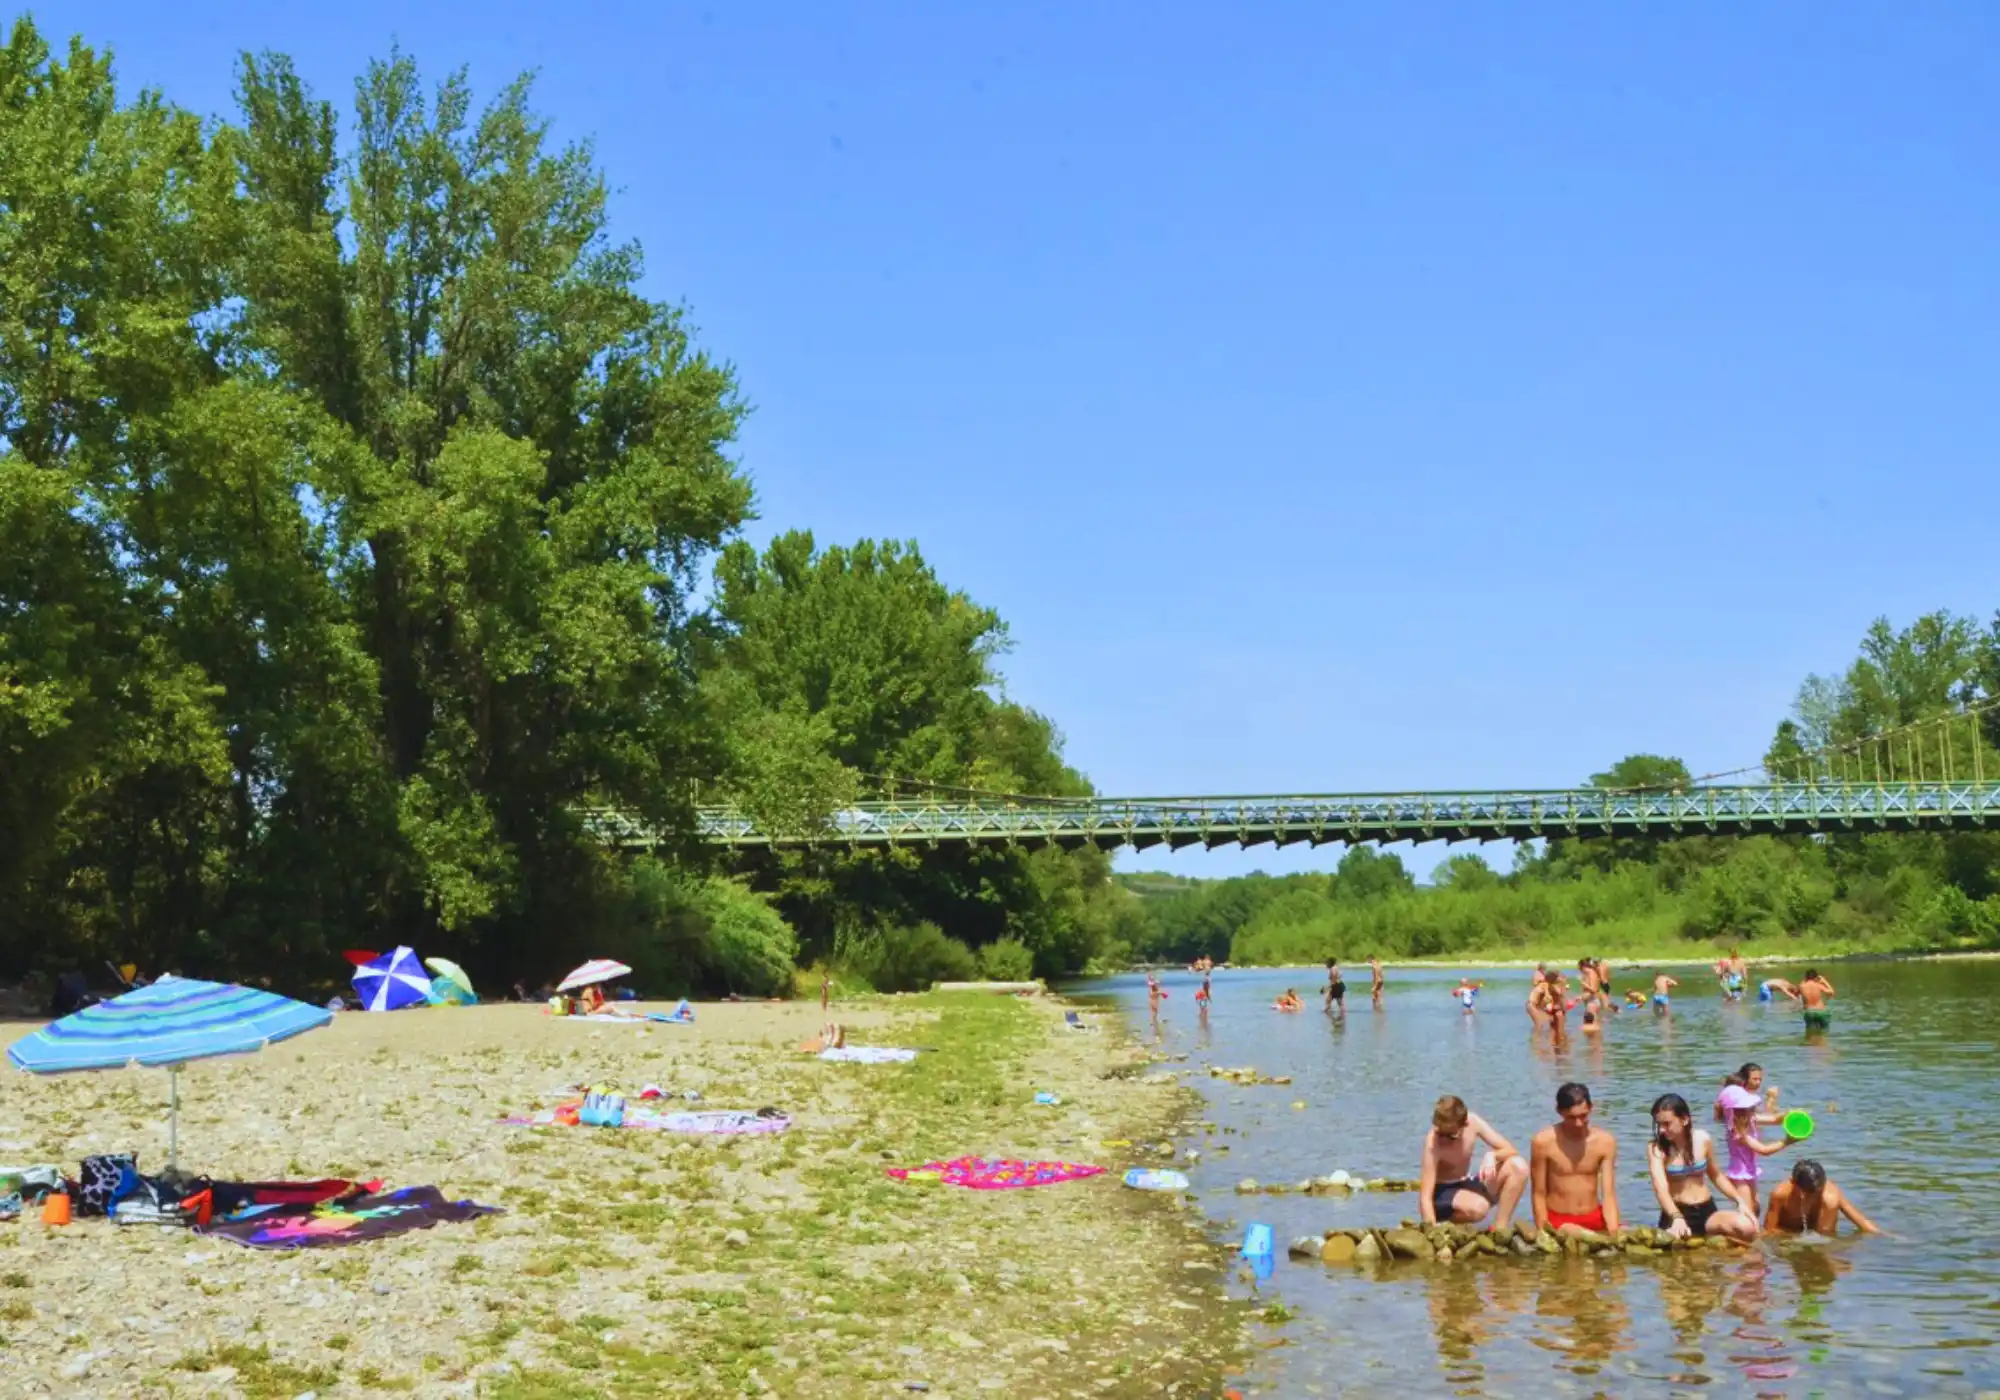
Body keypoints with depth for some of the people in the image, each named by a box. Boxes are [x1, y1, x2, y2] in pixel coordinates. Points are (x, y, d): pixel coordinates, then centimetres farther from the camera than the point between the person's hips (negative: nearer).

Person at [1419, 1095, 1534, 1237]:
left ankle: (1499, 1228, -9)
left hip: (1465, 1184, 6)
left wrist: (1492, 1155, -31)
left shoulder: (1473, 1122, -15)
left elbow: (1510, 1150, -9)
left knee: (1518, 1167, -16)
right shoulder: (1433, 1142, -28)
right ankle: (1443, 1225, -7)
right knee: (1478, 1207, -39)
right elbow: (1425, 1197, -32)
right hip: (1440, 1193, -6)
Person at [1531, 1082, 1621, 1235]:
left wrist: (1614, 1234, -21)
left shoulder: (1605, 1141, -4)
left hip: (1595, 1220, 4)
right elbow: (1539, 1194, -6)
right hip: (1558, 1222, -4)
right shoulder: (1544, 1141, -12)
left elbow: (1609, 1194, -7)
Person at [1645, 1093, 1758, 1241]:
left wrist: (1740, 1201, 4)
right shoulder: (1656, 1148, -11)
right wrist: (1677, 1218, -43)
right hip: (1677, 1213, -4)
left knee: (1747, 1228, -24)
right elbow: (1660, 1187, -25)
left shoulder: (1703, 1140, -1)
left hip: (1707, 1211, 4)